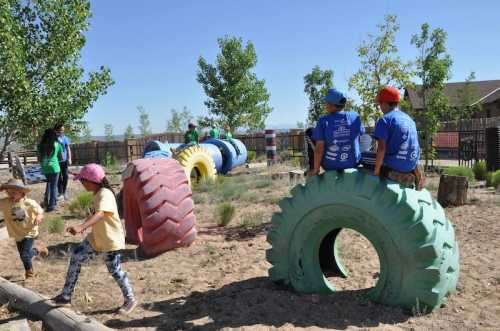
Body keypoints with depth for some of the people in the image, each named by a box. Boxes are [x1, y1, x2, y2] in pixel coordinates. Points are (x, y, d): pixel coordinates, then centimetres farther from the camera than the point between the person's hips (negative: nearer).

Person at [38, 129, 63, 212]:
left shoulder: (41, 145, 6)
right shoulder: (57, 144, 0)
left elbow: (39, 157, 12)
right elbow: (61, 157, 8)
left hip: (44, 168, 4)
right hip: (54, 167, -3)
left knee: (49, 182, 26)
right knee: (54, 186, 3)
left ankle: (46, 201, 21)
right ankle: (51, 205, 2)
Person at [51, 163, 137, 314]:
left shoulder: (105, 194, -24)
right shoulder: (98, 193, 7)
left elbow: (100, 214, -42)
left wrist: (81, 227, -53)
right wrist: (85, 224, 22)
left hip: (111, 239, -9)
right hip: (96, 237, 9)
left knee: (114, 270, 0)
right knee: (76, 257, 4)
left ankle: (130, 300, 18)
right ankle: (66, 296, 14)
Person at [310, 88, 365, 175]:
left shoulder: (324, 121, -16)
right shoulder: (355, 117, -8)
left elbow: (319, 149, -19)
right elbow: (361, 133, 10)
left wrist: (316, 169, -8)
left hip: (330, 165, -2)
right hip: (353, 163, 3)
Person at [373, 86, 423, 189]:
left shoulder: (384, 120, -10)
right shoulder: (409, 119, 12)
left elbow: (381, 148, -17)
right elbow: (410, 145, 16)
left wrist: (376, 171, -11)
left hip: (394, 165, -7)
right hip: (412, 164, 7)